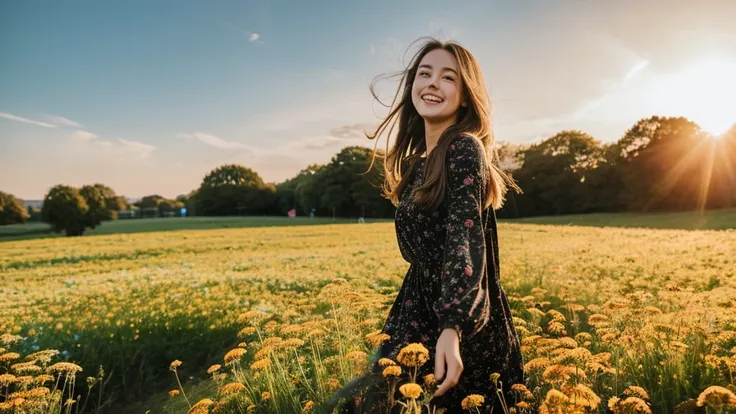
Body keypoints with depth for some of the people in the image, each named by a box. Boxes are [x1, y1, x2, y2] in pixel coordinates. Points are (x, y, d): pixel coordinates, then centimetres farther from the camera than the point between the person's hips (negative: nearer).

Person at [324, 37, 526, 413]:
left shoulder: (465, 148, -11)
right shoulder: (418, 162, 12)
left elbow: (465, 238, -21)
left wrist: (451, 330, -33)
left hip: (459, 328, -8)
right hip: (424, 317, 8)